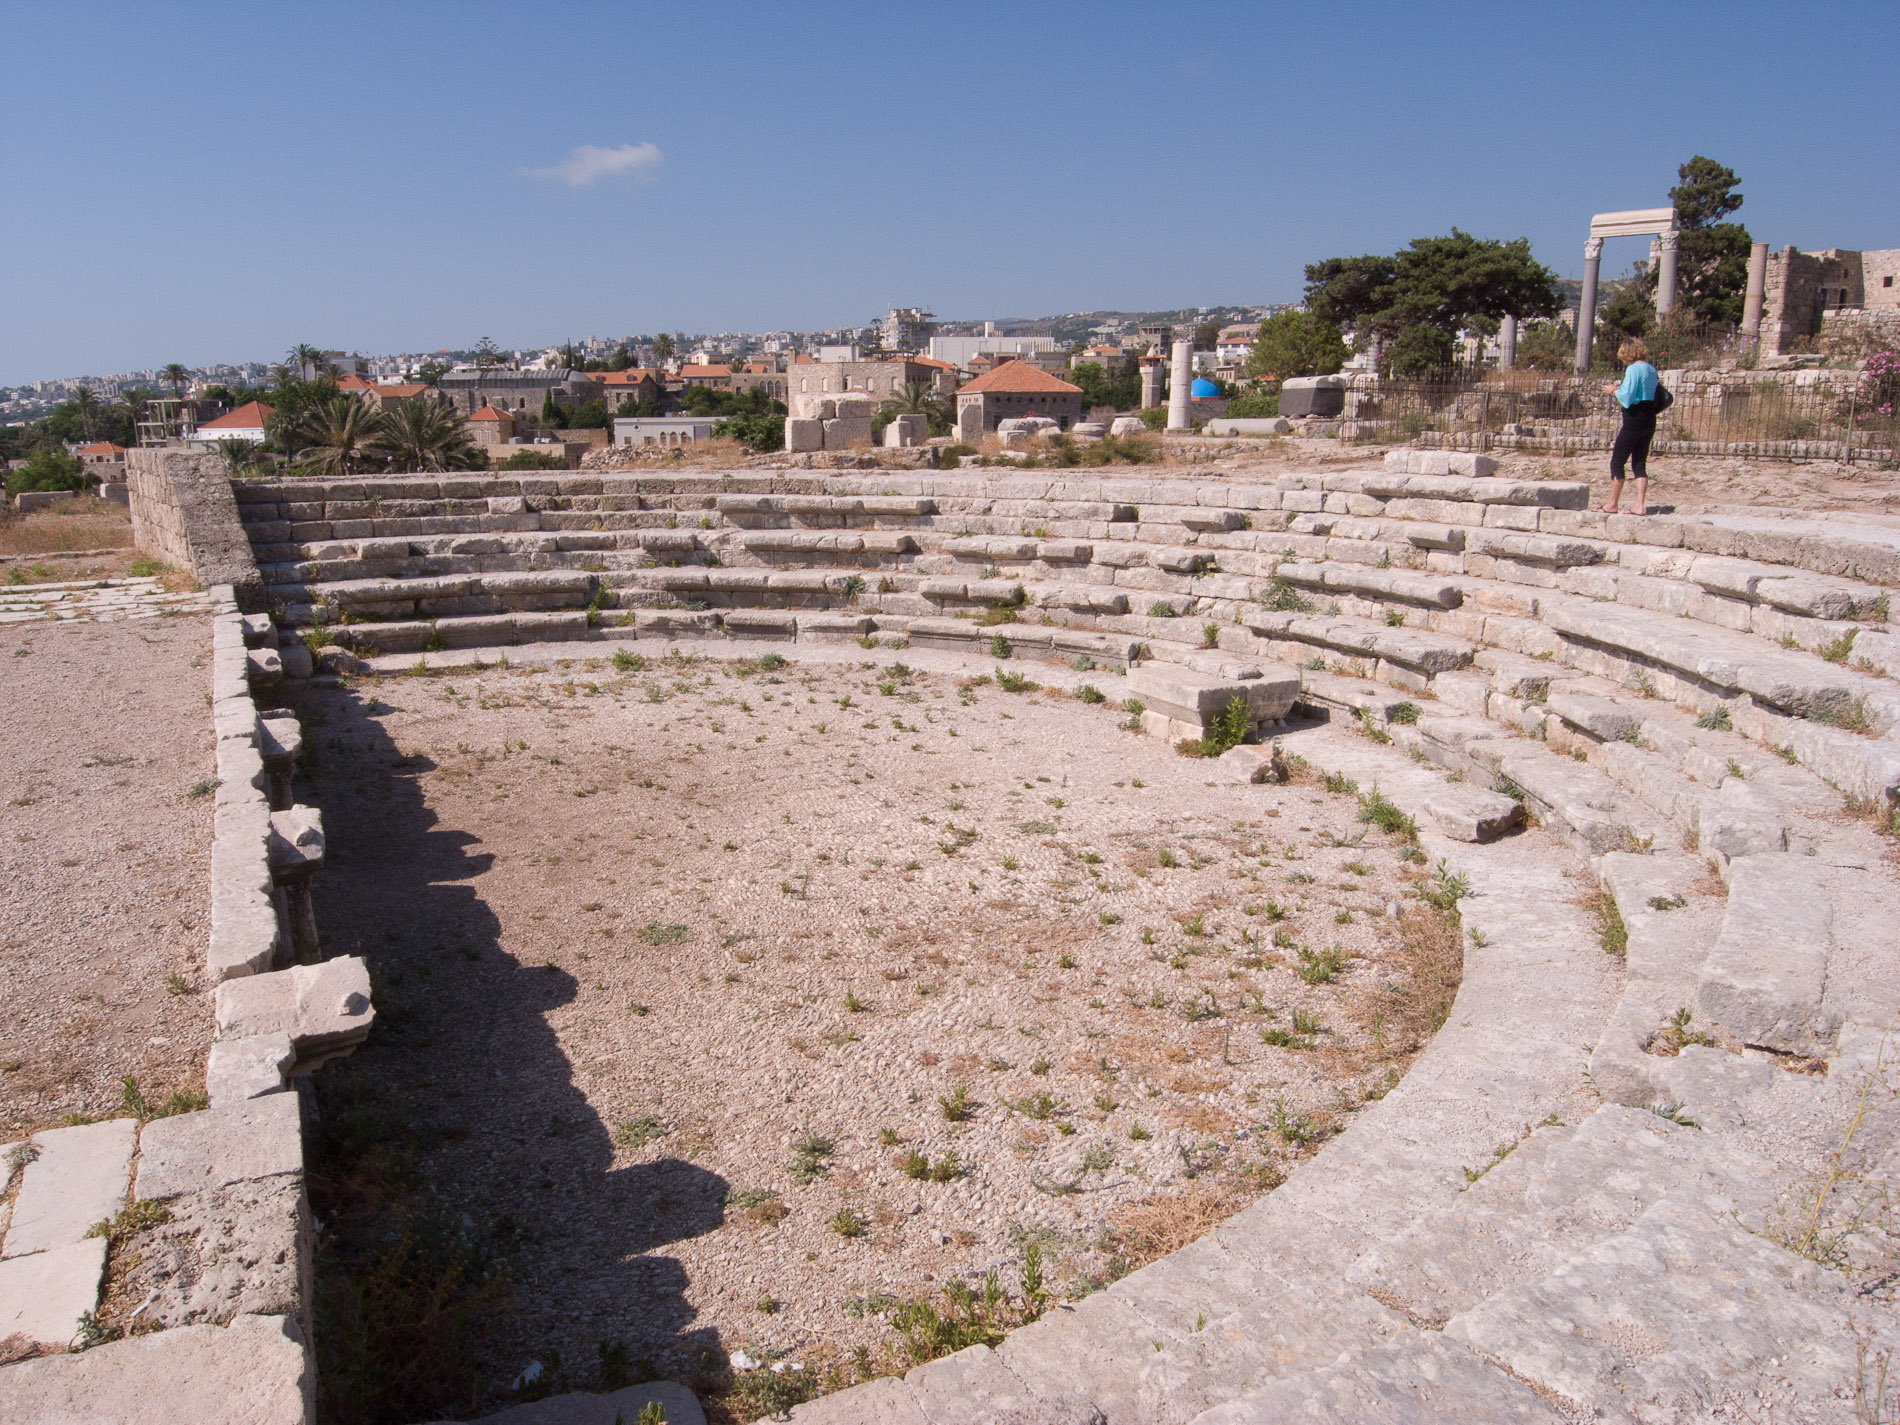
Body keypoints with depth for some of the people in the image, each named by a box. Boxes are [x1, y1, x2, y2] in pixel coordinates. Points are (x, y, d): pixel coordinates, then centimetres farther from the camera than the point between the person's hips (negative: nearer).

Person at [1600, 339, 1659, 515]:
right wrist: (1620, 390, 16)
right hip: (1649, 421, 8)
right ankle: (1640, 505, 3)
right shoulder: (1652, 370, 13)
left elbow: (1627, 396, -18)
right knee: (1640, 463, 8)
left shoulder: (1633, 369, -12)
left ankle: (1612, 504, 3)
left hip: (1634, 419, -8)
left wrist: (1613, 391, 1)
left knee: (1617, 462, 0)